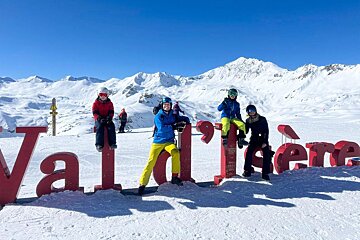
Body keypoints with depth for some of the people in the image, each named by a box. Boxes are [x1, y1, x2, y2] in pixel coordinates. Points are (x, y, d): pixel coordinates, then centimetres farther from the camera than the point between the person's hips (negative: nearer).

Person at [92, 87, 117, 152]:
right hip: (98, 119, -1)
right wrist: (99, 118, -23)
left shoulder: (109, 103, 10)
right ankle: (99, 145, -33)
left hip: (107, 119, 2)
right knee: (100, 127, -33)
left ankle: (112, 143, -27)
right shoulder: (96, 103, 5)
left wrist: (109, 117, -20)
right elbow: (95, 113, -4)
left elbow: (111, 112, 3)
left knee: (111, 126, -29)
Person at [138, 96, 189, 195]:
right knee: (151, 162, -11)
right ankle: (142, 184, -1)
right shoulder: (158, 116, -2)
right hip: (158, 142, -2)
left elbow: (185, 119, 19)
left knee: (175, 152, -28)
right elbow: (161, 128, -18)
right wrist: (174, 126, -18)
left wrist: (184, 122, -3)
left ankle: (175, 177, -15)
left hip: (169, 141, 2)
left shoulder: (173, 116, 10)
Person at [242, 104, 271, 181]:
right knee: (249, 152, -20)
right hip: (254, 139, 2)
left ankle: (265, 173, -8)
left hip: (263, 139, -1)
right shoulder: (248, 121, 0)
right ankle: (247, 171, -10)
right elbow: (245, 131, 6)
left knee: (266, 155, -16)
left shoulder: (262, 119, -8)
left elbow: (266, 131, -8)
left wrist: (265, 142, -15)